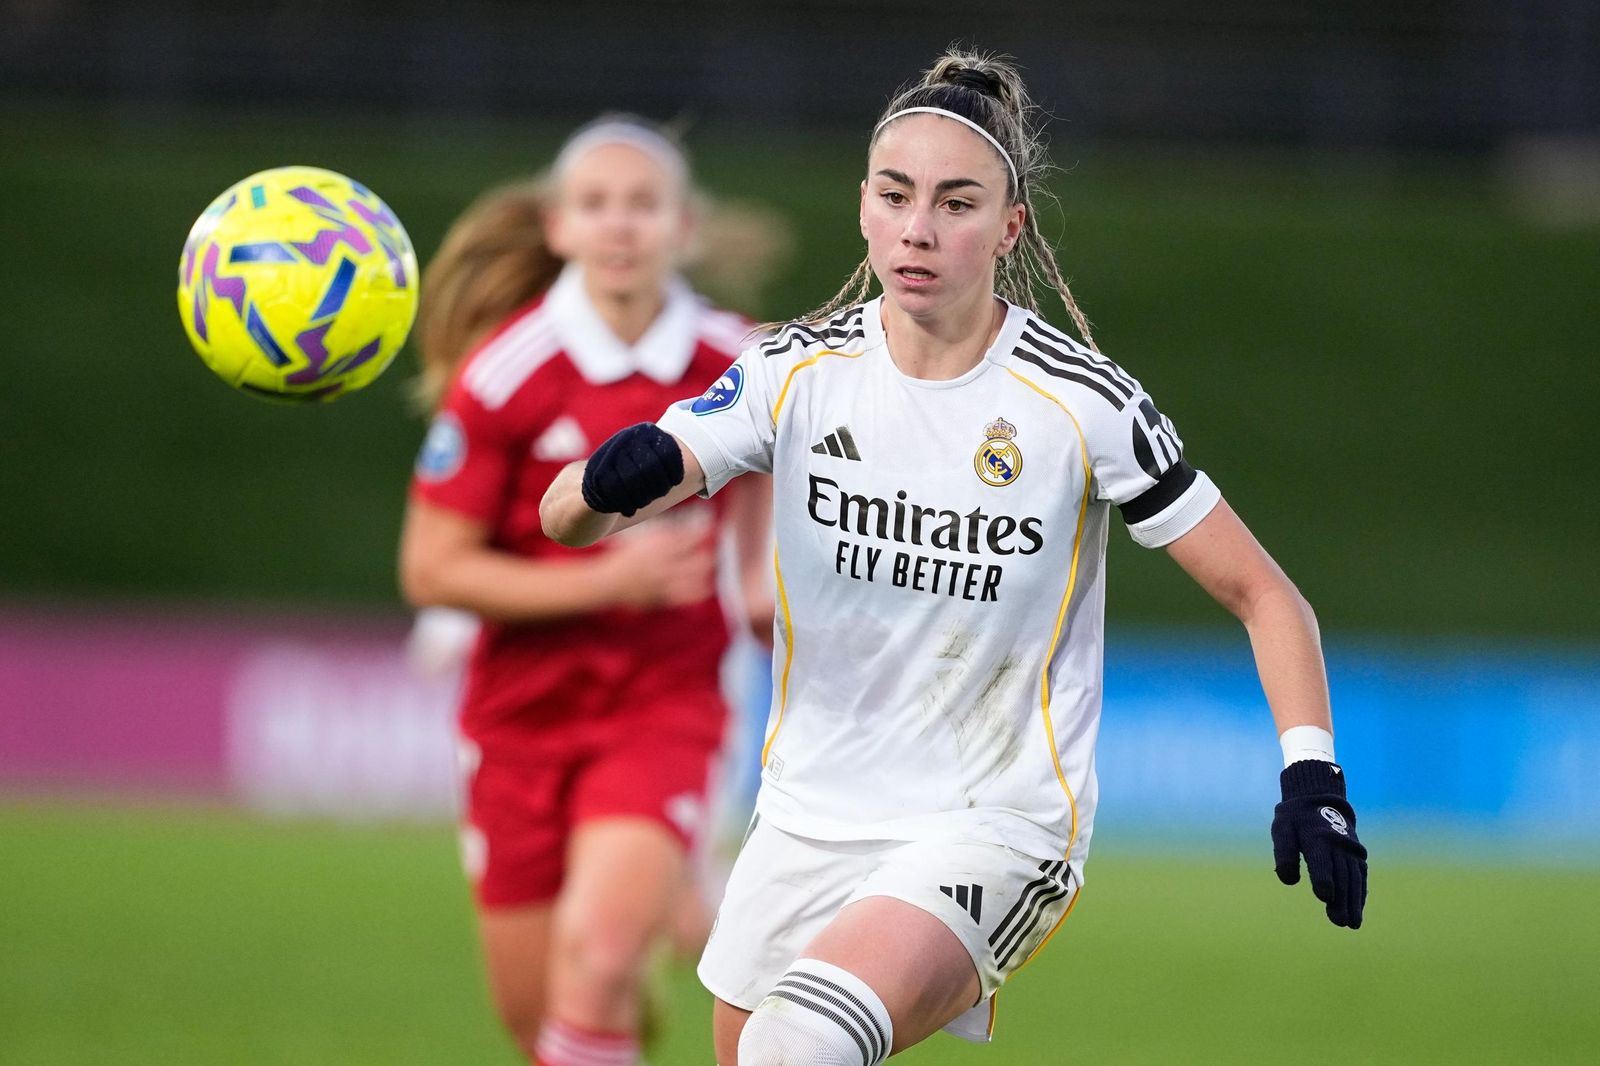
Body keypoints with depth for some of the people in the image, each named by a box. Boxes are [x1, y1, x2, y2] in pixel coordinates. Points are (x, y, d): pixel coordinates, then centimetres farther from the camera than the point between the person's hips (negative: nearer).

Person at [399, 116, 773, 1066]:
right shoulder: (502, 374, -14)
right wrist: (608, 582, -21)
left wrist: (761, 572, 5)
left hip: (664, 707, 0)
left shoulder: (733, 362, -6)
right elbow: (432, 571, -12)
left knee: (595, 957, -25)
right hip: (524, 707, 0)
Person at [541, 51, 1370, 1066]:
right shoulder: (800, 371, -3)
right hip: (808, 820, 5)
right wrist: (614, 478, -34)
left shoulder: (1082, 402, -11)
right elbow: (566, 518, -10)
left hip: (993, 831, -5)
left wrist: (1311, 772, -18)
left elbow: (1262, 593, -3)